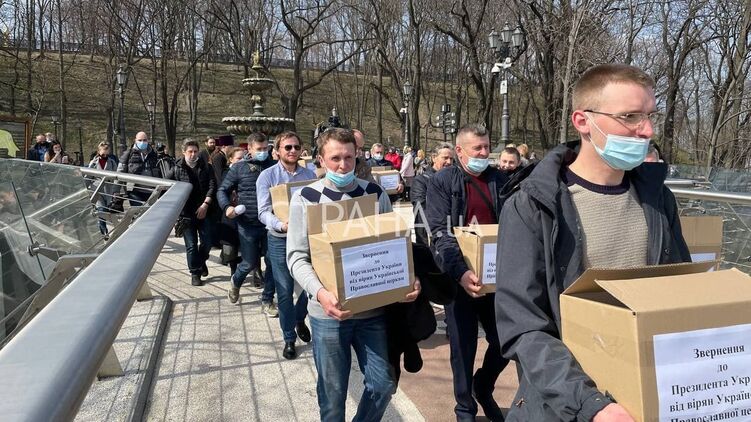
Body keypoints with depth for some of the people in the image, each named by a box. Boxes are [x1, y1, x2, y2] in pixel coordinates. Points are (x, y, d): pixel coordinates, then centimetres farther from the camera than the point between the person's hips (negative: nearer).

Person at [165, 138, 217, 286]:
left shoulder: (206, 167, 4)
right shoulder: (177, 169, 2)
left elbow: (212, 186, -3)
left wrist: (205, 204, -13)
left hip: (204, 211, 1)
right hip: (187, 212, -1)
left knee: (207, 242, 4)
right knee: (191, 245, 3)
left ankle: (201, 261, 34)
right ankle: (195, 273, 14)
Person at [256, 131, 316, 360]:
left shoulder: (310, 175, 5)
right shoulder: (267, 176, -5)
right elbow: (264, 212, -11)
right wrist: (281, 225, -30)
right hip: (280, 240, -3)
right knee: (285, 291, 5)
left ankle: (299, 319, 39)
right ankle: (289, 338, 20)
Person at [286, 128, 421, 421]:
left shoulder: (375, 194, 4)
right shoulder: (305, 199, -4)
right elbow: (297, 257, -8)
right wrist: (320, 293, -26)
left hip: (373, 309, 3)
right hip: (328, 312, -2)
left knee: (383, 384, 11)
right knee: (332, 391, 11)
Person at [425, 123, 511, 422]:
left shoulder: (500, 180, 7)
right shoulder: (442, 182, -4)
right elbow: (441, 234, -13)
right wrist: (461, 272, -27)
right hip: (461, 279, -3)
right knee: (463, 348, 7)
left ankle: (483, 388, 39)